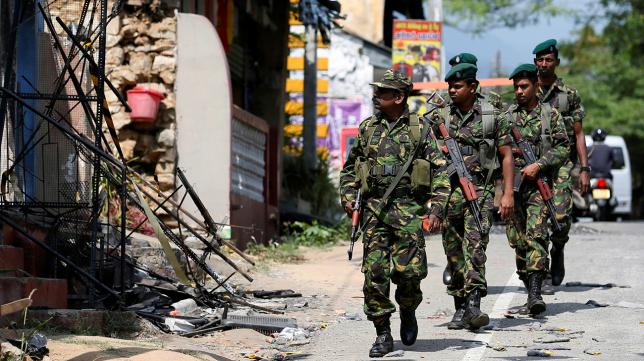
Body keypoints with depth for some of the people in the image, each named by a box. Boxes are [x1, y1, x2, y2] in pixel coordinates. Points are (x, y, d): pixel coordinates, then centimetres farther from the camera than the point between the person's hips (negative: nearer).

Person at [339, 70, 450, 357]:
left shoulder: (420, 129, 3)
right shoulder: (367, 128, 12)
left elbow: (441, 171, 1)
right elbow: (349, 168, 22)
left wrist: (436, 209, -8)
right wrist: (348, 196, 8)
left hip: (408, 209, -3)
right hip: (374, 208, 3)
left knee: (409, 270, -9)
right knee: (374, 272, -4)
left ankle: (408, 311, 23)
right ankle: (383, 334, 3)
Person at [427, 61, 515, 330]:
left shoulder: (491, 116, 1)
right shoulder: (440, 117, 7)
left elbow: (507, 155, 4)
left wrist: (508, 193, -3)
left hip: (480, 189, -3)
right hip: (448, 190, 3)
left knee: (475, 244, -18)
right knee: (454, 251, 5)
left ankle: (474, 303, -26)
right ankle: (460, 308, 13)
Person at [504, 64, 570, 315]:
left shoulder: (550, 115, 4)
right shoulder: (506, 116, 12)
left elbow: (563, 148, -1)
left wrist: (538, 165, -12)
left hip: (538, 183, -4)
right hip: (511, 183, 4)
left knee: (536, 234, -18)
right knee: (518, 239, 5)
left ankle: (535, 292, -26)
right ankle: (530, 290, 17)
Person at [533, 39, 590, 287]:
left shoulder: (569, 94, 5)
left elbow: (579, 135, 5)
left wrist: (584, 169, -2)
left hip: (562, 163, -1)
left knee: (561, 217, -16)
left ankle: (558, 250, 15)